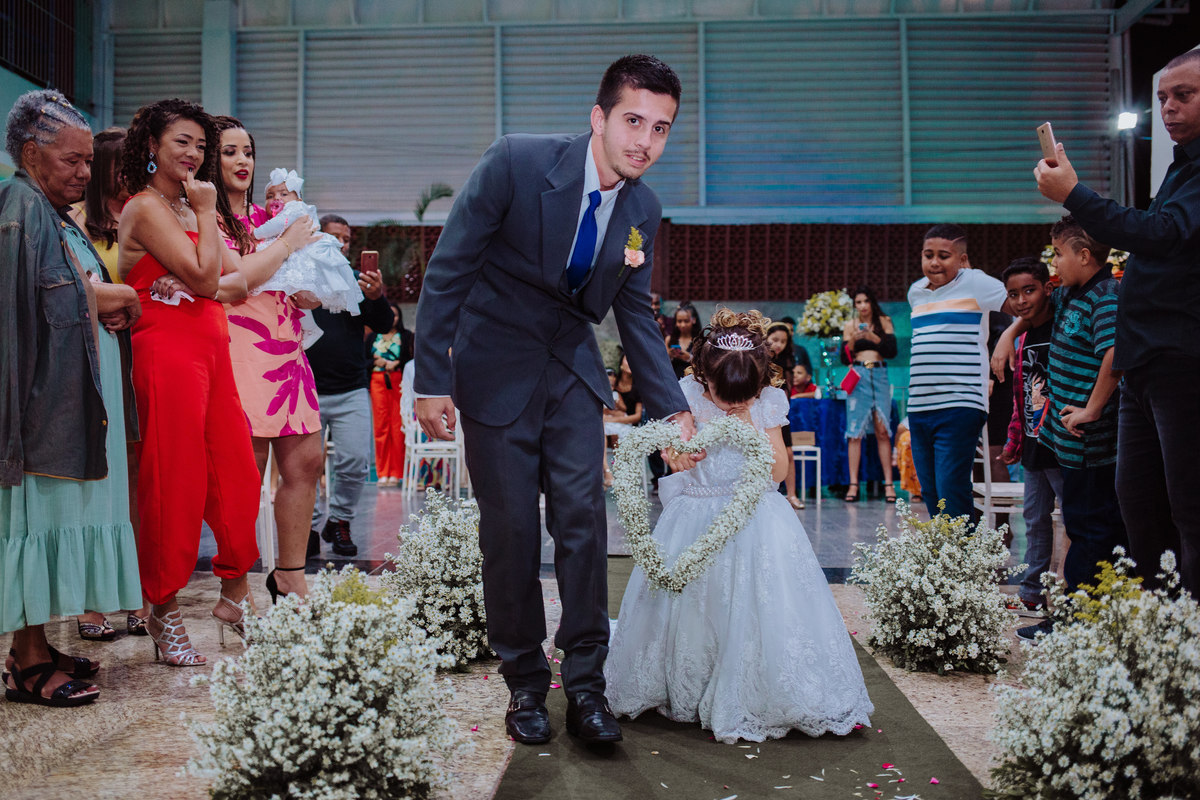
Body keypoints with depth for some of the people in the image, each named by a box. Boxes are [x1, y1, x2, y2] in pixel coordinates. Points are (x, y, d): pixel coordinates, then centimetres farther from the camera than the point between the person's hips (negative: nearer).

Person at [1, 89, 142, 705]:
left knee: (61, 510, 8)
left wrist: (110, 303, 2)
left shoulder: (56, 215, 21)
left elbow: (82, 296, 22)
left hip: (75, 394, 9)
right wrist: (117, 297, -8)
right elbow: (50, 294, -19)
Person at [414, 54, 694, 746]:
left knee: (582, 516, -4)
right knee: (510, 528, 1)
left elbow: (635, 312, 8)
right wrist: (433, 379, -17)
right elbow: (448, 269, -15)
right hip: (498, 368, -3)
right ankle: (526, 685, 17)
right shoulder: (517, 162, -19)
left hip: (573, 368, 4)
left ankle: (586, 687, 8)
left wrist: (673, 406, 2)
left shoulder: (644, 209, -3)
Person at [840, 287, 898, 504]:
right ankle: (853, 484, -4)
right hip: (858, 377, 0)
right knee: (855, 431, -4)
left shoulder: (884, 322, 8)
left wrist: (873, 337, -12)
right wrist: (852, 341, -13)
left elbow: (892, 351, -1)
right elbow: (844, 359, 4)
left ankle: (888, 483, -1)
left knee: (882, 430, -4)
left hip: (879, 376, 0)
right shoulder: (850, 326, 8)